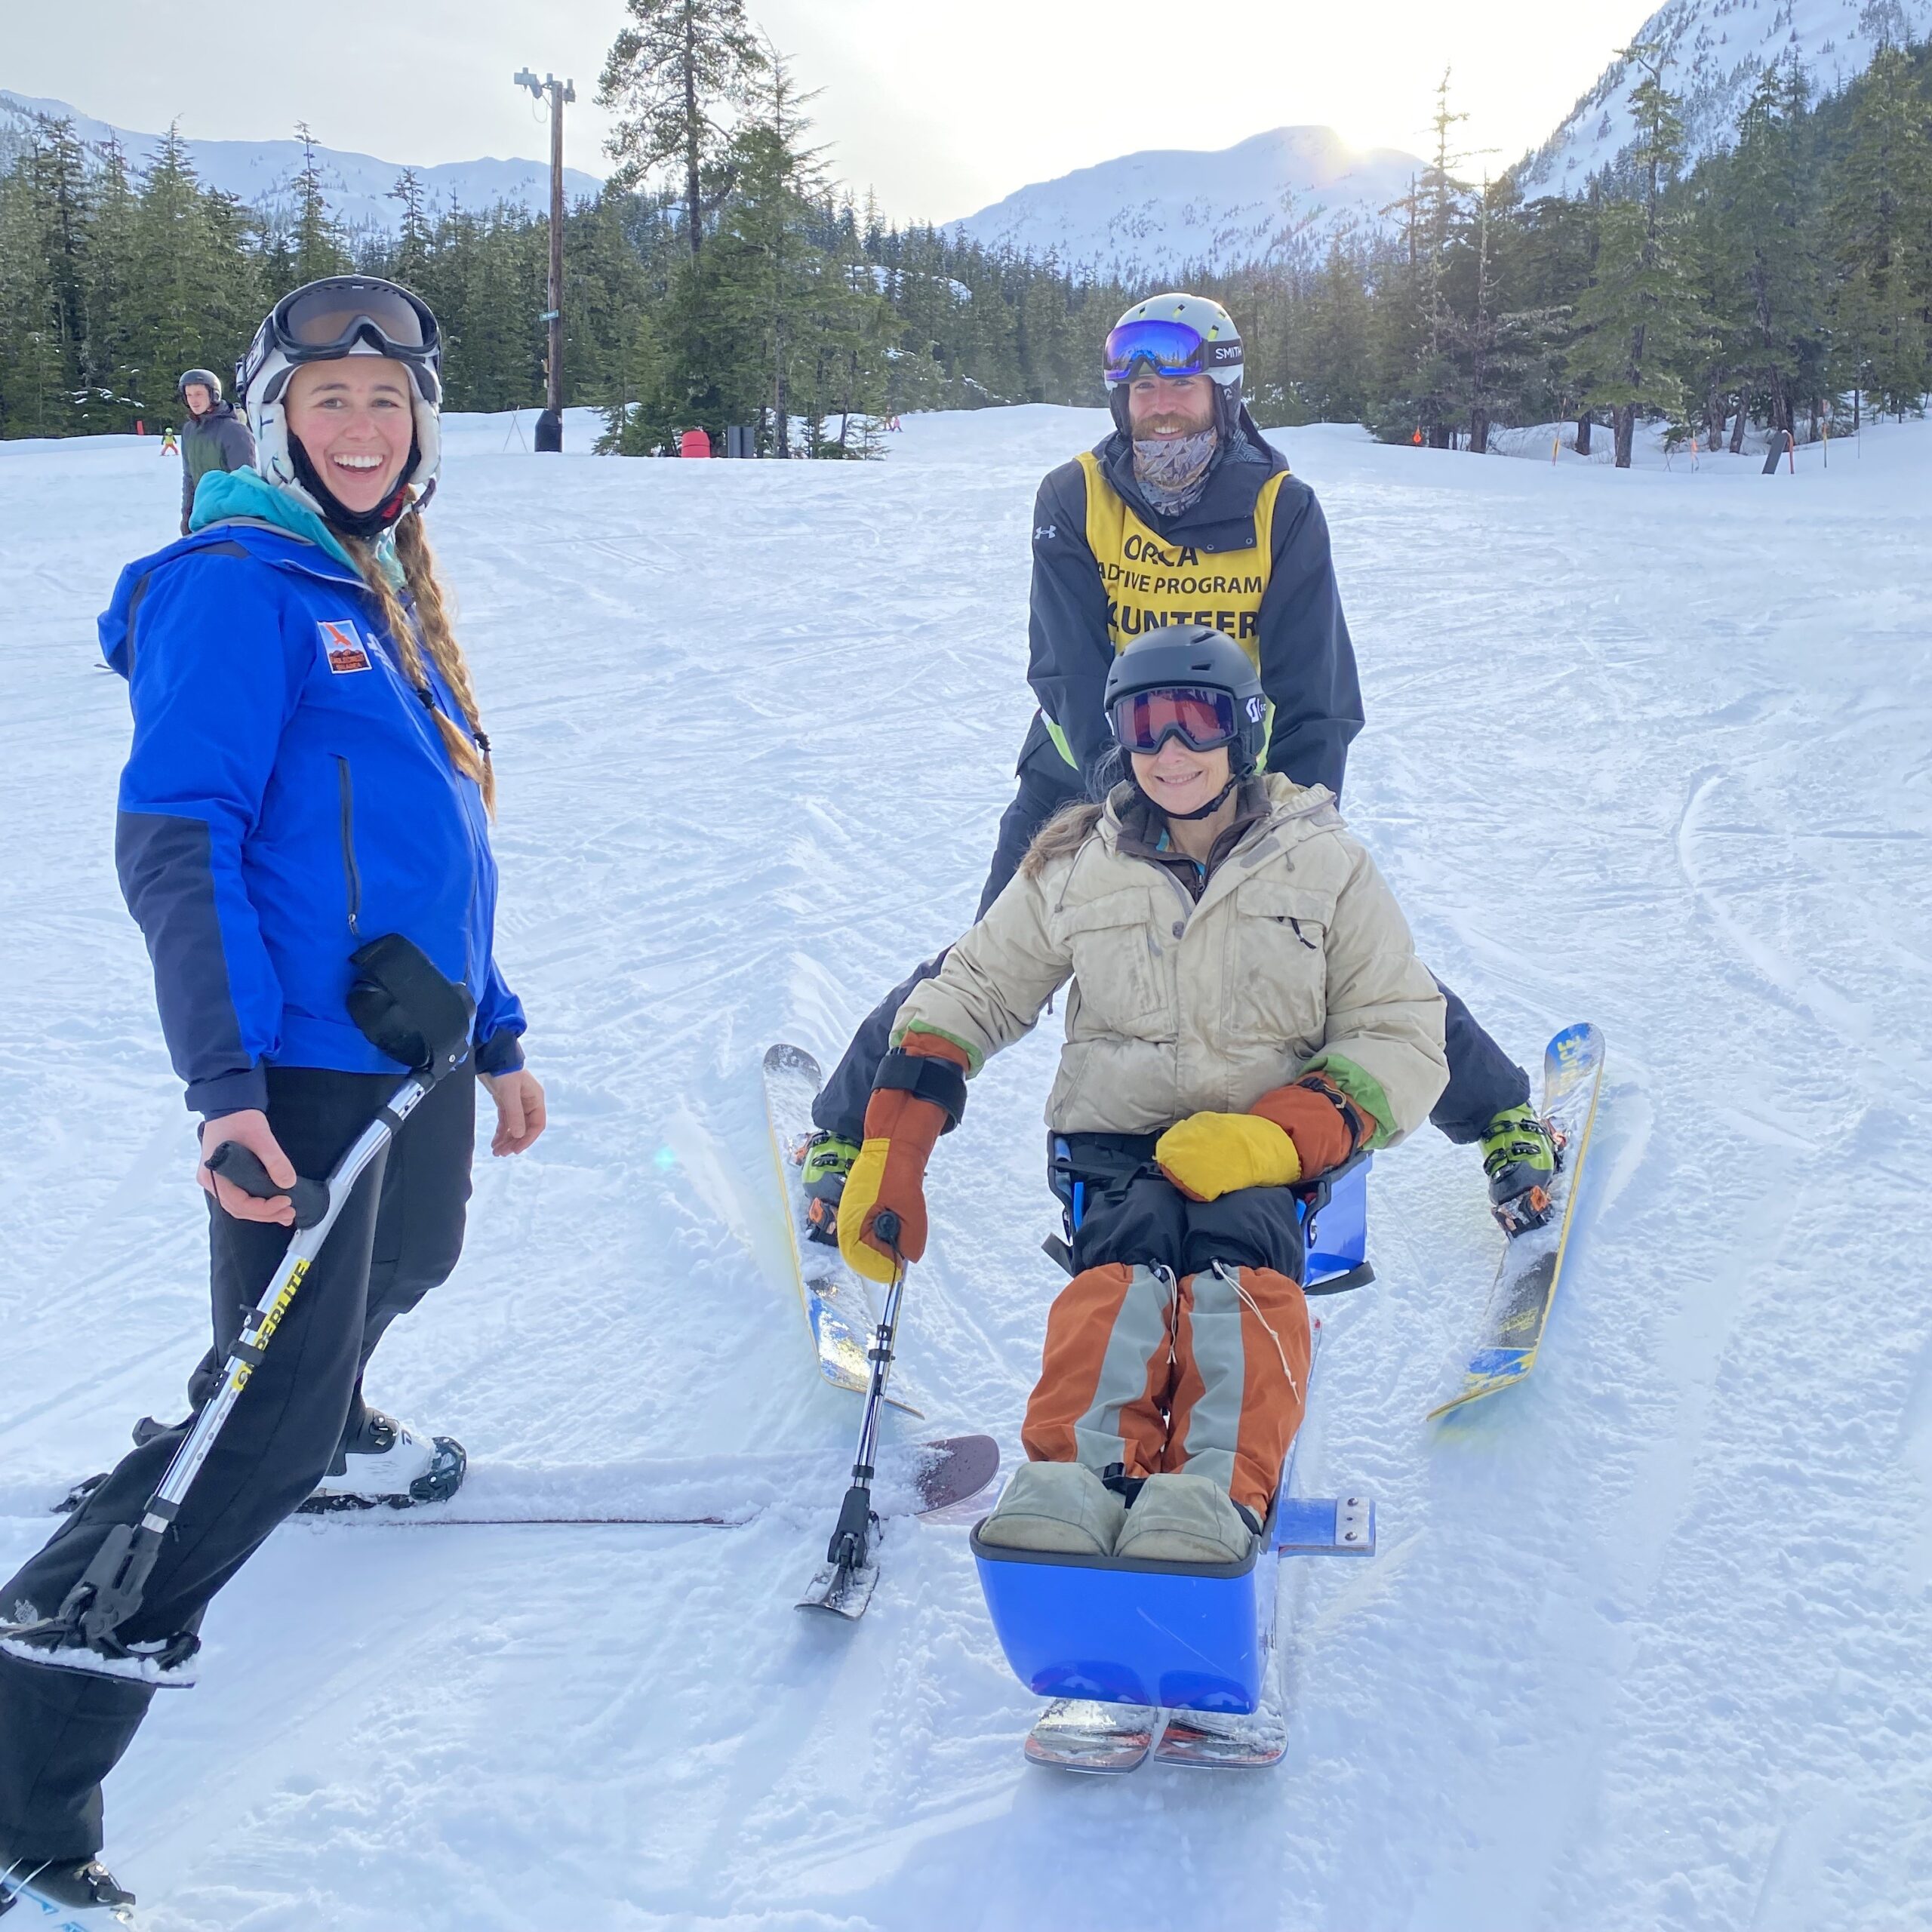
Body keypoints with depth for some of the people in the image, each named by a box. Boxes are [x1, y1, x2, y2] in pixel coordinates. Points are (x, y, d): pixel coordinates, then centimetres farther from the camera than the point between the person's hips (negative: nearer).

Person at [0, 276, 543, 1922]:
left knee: (407, 1266, 28)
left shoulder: (387, 599, 17)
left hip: (413, 1050, 9)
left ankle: (333, 1427, 57)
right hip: (304, 1058, -9)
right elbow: (175, 846, -17)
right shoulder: (235, 588, -9)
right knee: (273, 1429, -12)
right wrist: (224, 1079, -25)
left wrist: (496, 1036, 24)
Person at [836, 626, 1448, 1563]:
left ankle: (1214, 1494, -56)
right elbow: (971, 994, 17)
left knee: (1236, 1256, -35)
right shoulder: (1076, 866, 12)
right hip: (1117, 1143, 1)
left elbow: (1402, 1037, 4)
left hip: (1267, 1161, -1)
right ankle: (1076, 1477, -54)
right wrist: (889, 1152, 3)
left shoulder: (1323, 865, 7)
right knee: (1127, 1260, -33)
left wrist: (1277, 1135, -14)